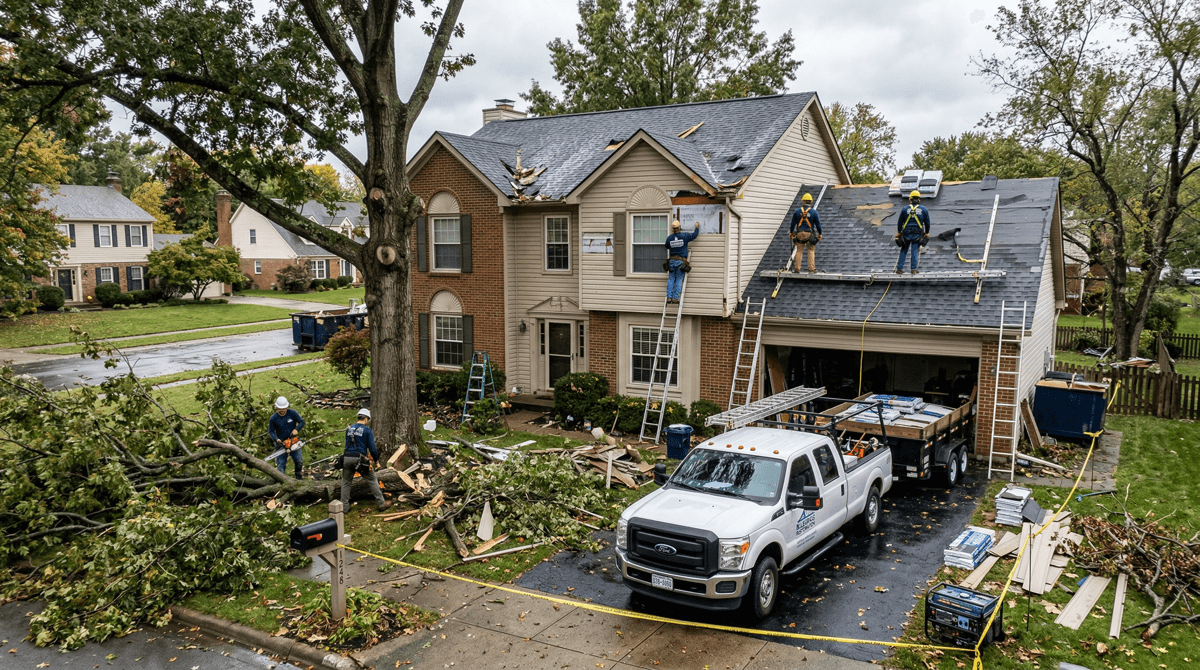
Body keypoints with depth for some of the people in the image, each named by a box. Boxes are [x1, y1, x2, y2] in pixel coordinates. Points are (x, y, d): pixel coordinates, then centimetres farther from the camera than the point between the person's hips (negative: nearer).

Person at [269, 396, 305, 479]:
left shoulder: (292, 413, -9)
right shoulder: (273, 418, -9)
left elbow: (302, 422, -3)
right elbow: (271, 432, -2)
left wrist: (296, 429, -21)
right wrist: (277, 439, -19)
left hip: (294, 442, 1)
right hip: (281, 443, 0)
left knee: (299, 461, -1)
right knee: (281, 463, -3)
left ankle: (299, 479, 17)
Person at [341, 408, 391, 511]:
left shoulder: (349, 429, 13)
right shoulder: (367, 430, -2)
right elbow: (372, 448, -5)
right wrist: (376, 461, 9)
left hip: (346, 458, 4)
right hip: (359, 459, -4)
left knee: (346, 482, 16)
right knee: (372, 481, 8)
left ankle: (344, 506, 16)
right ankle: (381, 503, 12)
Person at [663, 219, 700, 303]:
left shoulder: (669, 238, -2)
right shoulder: (684, 236, -7)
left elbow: (667, 246, 18)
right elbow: (694, 235, 7)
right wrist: (697, 228, 27)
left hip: (672, 261, 2)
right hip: (681, 261, -2)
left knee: (671, 279, 8)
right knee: (679, 280, 2)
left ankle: (669, 297, 0)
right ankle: (675, 298, -2)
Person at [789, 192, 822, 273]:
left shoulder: (797, 211, 3)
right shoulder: (814, 212, 0)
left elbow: (793, 223, 8)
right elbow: (818, 224, 5)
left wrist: (791, 232, 18)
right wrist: (820, 234, 16)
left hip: (799, 234, 1)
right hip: (810, 234, -1)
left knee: (799, 250, 10)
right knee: (811, 251, 7)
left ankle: (797, 267, 7)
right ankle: (811, 268, 3)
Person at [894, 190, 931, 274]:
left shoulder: (905, 209, 1)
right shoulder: (923, 209, 3)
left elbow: (899, 222, 5)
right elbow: (927, 222, 8)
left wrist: (898, 232, 15)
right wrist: (927, 233, 18)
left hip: (906, 233, 0)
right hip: (917, 234, 0)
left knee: (903, 251, 9)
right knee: (915, 252, 4)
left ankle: (899, 268, 6)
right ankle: (913, 269, 2)